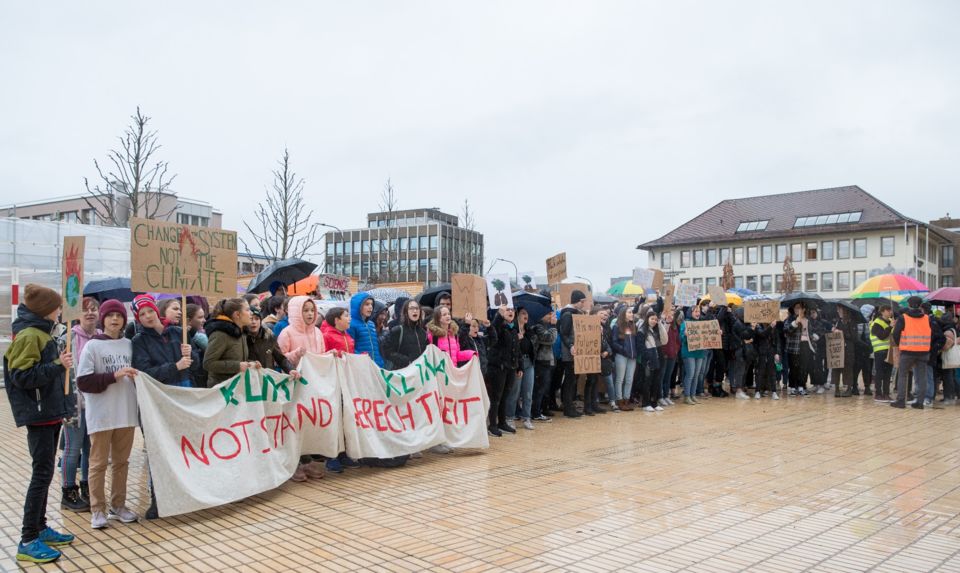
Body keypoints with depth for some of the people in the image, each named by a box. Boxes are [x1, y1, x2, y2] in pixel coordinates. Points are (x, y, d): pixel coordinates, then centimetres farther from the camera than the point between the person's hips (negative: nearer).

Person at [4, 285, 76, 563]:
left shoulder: (40, 332, 14)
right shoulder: (28, 335, -15)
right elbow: (22, 376, -21)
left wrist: (59, 364, 6)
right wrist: (57, 366, -25)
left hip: (49, 412, 10)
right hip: (38, 414, -10)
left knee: (44, 471, 15)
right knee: (42, 472, -8)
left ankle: (40, 528, 24)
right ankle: (28, 540, -2)